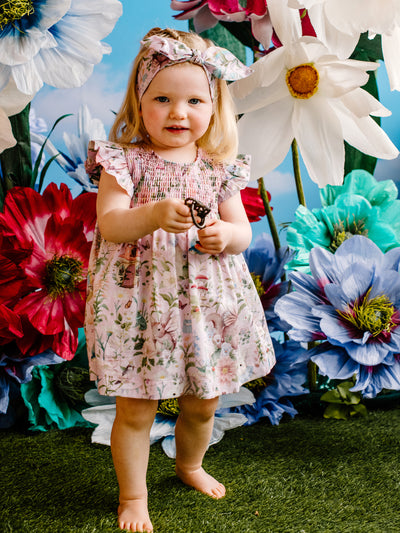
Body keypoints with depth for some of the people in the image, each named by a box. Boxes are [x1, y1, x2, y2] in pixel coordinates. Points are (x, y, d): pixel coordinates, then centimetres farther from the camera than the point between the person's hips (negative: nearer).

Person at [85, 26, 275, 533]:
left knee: (203, 403, 19)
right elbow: (109, 225, -18)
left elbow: (243, 231, 5)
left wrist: (225, 235, -18)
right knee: (136, 409, 6)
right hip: (139, 303, -3)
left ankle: (190, 465, 50)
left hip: (206, 301, 4)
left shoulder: (219, 168, 2)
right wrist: (153, 215, -36)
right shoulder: (125, 160, -8)